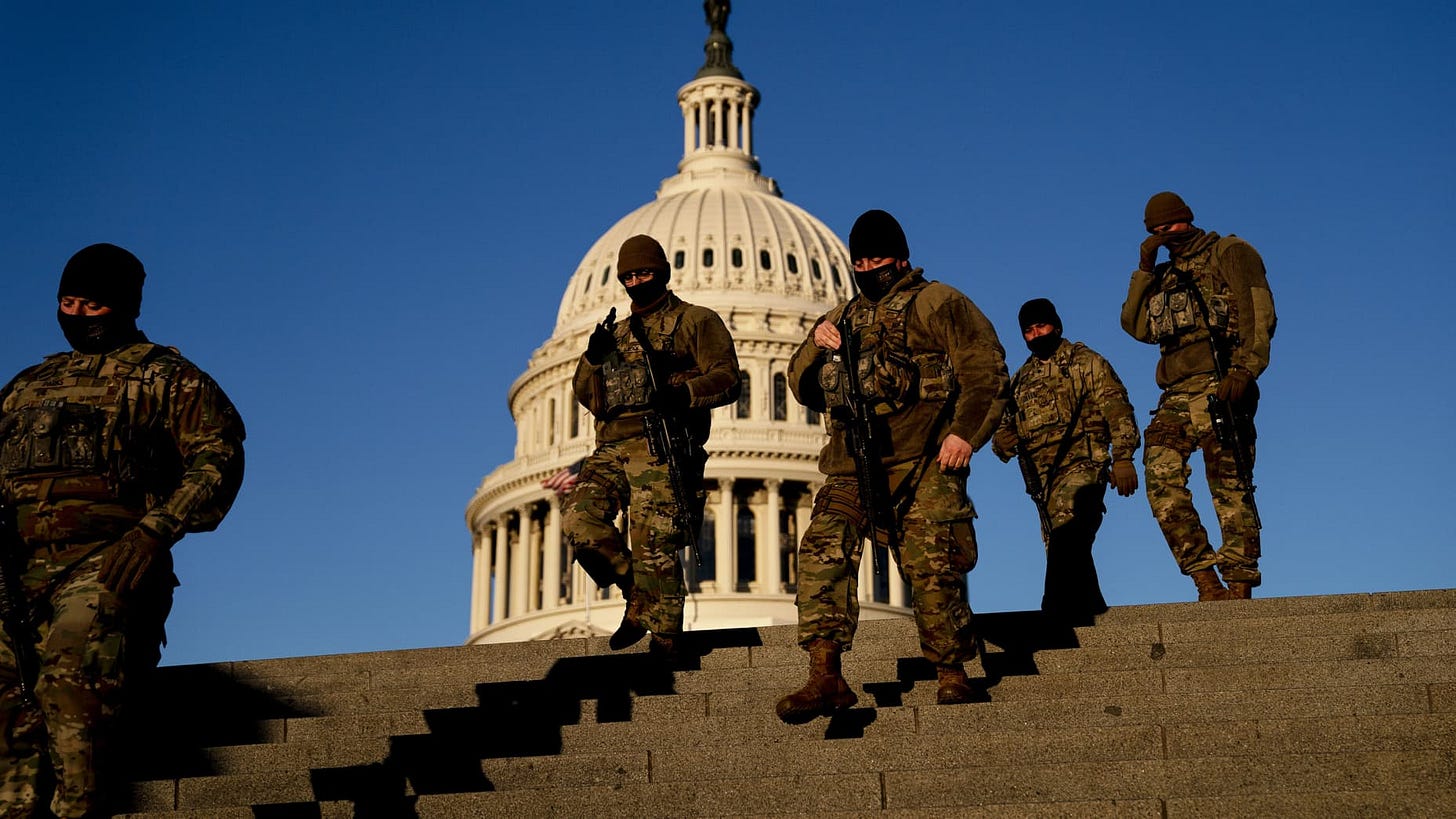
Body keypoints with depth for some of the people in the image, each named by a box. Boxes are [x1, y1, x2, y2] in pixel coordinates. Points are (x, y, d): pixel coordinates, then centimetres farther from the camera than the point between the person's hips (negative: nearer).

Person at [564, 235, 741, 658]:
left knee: (654, 546, -12)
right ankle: (638, 595, 3)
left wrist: (684, 393, -20)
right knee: (579, 522, -15)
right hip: (611, 448, 6)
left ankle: (664, 640, -6)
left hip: (660, 447, -6)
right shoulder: (617, 332, 28)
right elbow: (586, 396, 24)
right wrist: (593, 357, 4)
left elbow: (728, 379, -1)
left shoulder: (695, 321, 11)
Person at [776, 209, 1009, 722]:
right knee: (822, 551, -14)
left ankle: (952, 675, 13)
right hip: (852, 467, 4)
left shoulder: (937, 304, 9)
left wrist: (965, 431, -14)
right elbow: (804, 389, 23)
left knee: (932, 569, -4)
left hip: (922, 466, -4)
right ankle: (826, 678, -17)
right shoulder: (844, 317, 26)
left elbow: (985, 370, -1)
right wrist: (816, 347, 3)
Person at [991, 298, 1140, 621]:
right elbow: (1006, 425, 26)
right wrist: (1002, 441, 0)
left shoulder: (1084, 362, 7)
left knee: (1067, 534, -27)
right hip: (1043, 476, 7)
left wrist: (1122, 457, -14)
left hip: (1081, 464, -7)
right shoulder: (1021, 379, 24)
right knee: (1067, 552, 10)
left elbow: (1117, 410, -2)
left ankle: (1058, 612, -36)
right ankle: (1093, 611, 21)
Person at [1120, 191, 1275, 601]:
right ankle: (1207, 582, -9)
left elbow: (1258, 313, -3)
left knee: (1230, 488, -9)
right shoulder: (1164, 276, 28)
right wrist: (1144, 269, 9)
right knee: (1161, 481, -10)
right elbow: (1137, 326, 15)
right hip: (1176, 397, 6)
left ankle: (1240, 585, -8)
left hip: (1218, 387, -6)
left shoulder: (1230, 252, 9)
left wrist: (1243, 370, -17)